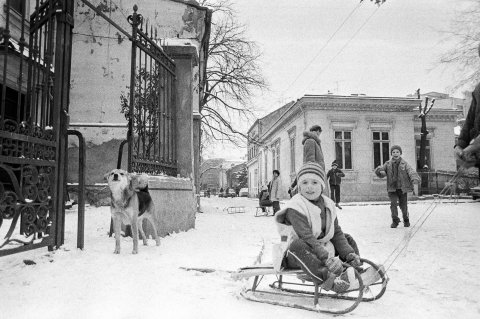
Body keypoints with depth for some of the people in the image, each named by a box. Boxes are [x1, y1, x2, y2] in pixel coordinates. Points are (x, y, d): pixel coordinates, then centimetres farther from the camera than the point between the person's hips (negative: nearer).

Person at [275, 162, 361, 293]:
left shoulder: (328, 204, 5)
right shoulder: (295, 207, -18)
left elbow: (337, 233, 6)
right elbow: (306, 237, -29)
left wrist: (349, 253, -9)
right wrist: (326, 258, -39)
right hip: (295, 256, -7)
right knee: (297, 244, -38)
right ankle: (328, 279, -46)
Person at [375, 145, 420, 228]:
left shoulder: (405, 164, -1)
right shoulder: (388, 164, 5)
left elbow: (411, 172, -16)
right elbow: (378, 170, 3)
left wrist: (415, 179, -36)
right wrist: (381, 171, -21)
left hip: (402, 188, -1)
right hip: (392, 189, 1)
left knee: (403, 205, 6)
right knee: (393, 203, -13)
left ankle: (406, 220, 30)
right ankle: (395, 220, -2)